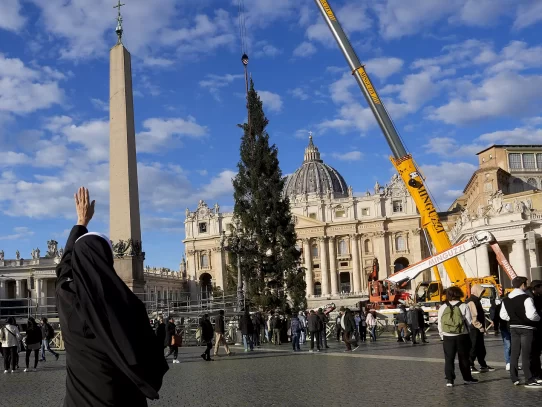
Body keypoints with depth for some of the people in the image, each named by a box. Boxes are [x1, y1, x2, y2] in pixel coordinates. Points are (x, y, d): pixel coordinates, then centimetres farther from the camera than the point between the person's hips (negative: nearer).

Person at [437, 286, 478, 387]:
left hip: (447, 337, 1)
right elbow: (469, 322, -7)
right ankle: (467, 378, 23)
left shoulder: (442, 308, -1)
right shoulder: (464, 307, -8)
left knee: (449, 358, 6)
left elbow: (439, 324, 2)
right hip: (462, 336, -1)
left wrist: (442, 335, 13)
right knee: (464, 358, 13)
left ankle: (449, 379, 1)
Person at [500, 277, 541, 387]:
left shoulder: (506, 299, 4)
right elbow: (531, 315, -25)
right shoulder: (526, 298, -18)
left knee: (514, 353, 11)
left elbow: (503, 315, 6)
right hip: (526, 328, -6)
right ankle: (529, 380, 2)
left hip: (514, 328, 6)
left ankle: (514, 378, 16)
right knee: (526, 355, -2)